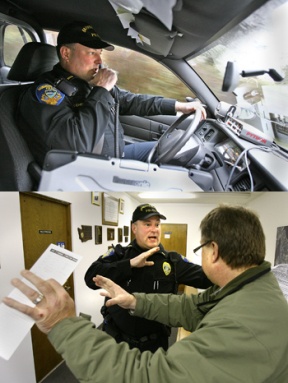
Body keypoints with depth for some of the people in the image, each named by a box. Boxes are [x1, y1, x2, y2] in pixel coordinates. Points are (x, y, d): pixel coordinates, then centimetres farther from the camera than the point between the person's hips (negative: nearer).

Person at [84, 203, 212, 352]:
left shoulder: (172, 260, -6)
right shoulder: (119, 254, -8)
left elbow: (206, 277, -8)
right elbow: (91, 278, -20)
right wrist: (130, 264, -27)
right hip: (116, 339, 0)